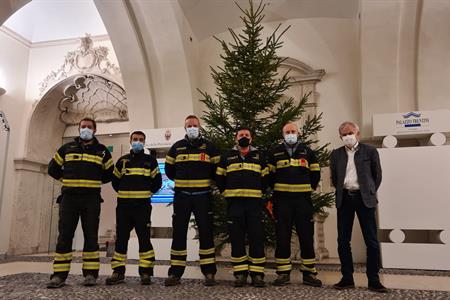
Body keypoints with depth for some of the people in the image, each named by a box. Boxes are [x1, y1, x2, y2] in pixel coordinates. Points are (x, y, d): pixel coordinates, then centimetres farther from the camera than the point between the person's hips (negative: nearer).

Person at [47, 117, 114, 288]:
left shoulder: (102, 151, 11)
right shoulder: (67, 148, 13)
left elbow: (110, 173, 16)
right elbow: (53, 168, 18)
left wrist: (94, 181, 10)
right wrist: (68, 179, 14)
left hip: (91, 199, -1)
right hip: (69, 197, 1)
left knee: (91, 235, -1)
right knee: (65, 235, -2)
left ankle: (90, 274, 4)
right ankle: (59, 274, 3)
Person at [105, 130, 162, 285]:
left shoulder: (150, 160, 7)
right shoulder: (122, 160, 13)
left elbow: (157, 181, 9)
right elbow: (115, 180, 19)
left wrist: (147, 193, 8)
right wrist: (124, 192, 11)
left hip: (143, 205, -2)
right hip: (123, 204, 2)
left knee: (144, 238, -4)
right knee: (121, 238, 4)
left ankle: (146, 272, 2)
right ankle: (118, 272, 12)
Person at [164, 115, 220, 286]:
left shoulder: (209, 147, 3)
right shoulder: (177, 147, 7)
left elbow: (217, 169, 8)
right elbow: (169, 170, 15)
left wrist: (205, 180, 6)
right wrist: (181, 181, 13)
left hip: (202, 195, -1)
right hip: (181, 195, 1)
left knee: (206, 233, 1)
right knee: (178, 233, 3)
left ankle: (209, 272, 9)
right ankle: (175, 273, 11)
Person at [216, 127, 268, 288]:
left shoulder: (259, 156, 12)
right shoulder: (227, 156, 11)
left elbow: (265, 178, 15)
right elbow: (219, 178, 14)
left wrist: (259, 192, 9)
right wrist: (226, 193, 10)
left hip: (254, 202, 0)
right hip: (234, 202, 0)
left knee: (256, 238, -1)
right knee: (237, 238, 2)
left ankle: (257, 274, 6)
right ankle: (240, 274, 11)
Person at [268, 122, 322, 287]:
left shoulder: (307, 151, 10)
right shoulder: (275, 152, 9)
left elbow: (315, 173, 15)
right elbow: (269, 174, 14)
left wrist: (310, 188, 9)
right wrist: (276, 188, 8)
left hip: (303, 199, 0)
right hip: (282, 199, 0)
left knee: (306, 235, 2)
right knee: (282, 236, 1)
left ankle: (309, 272, 12)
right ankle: (283, 272, 11)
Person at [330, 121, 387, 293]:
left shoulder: (370, 151, 2)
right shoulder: (336, 154, 9)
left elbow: (377, 175, 8)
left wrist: (371, 193, 5)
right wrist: (341, 191, 9)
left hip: (364, 199, -2)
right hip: (344, 199, 3)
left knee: (372, 241, 0)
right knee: (343, 241, 5)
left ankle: (374, 280, 11)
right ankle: (347, 278, 15)